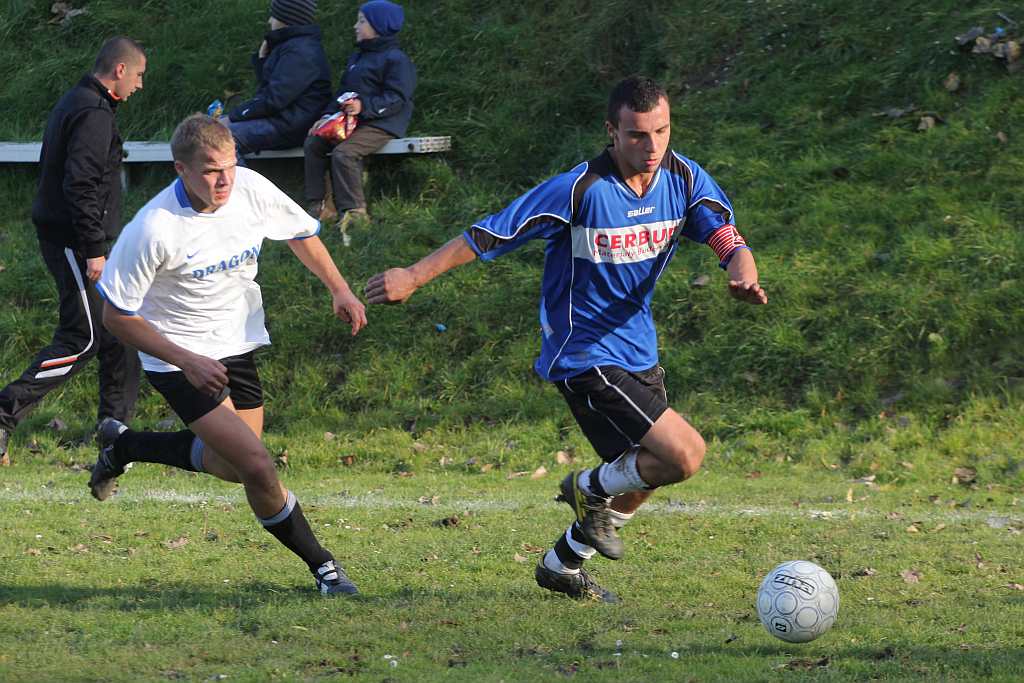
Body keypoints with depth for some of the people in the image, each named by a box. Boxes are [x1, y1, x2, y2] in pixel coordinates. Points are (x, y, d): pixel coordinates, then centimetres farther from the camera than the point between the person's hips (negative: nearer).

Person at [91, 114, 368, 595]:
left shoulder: (251, 190, -12)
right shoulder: (154, 229, -27)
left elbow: (301, 233, 11)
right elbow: (116, 315, -17)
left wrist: (339, 289, -1)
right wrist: (186, 361, -23)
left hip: (237, 343, 6)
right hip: (179, 358, -6)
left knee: (233, 465, 14)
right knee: (257, 466, -16)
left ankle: (123, 446, 35)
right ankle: (320, 565, 4)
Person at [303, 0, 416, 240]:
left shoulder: (396, 60, -7)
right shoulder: (357, 58, 24)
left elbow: (396, 100, -15)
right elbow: (343, 93, 25)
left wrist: (364, 106, -26)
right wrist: (327, 116, 8)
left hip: (381, 125, -9)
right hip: (352, 121, 9)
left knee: (343, 152, -29)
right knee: (313, 144, -5)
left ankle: (353, 212, -25)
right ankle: (315, 206, -7)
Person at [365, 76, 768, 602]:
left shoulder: (684, 179, -4)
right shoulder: (579, 190, -21)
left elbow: (725, 236, -14)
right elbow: (491, 234, -16)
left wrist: (742, 272, -38)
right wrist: (414, 276, -14)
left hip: (638, 351, 8)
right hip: (585, 356, -8)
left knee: (642, 474, 19)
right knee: (684, 454, -17)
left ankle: (563, 565, 38)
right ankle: (592, 490, 11)